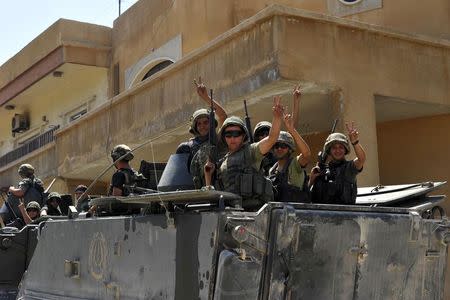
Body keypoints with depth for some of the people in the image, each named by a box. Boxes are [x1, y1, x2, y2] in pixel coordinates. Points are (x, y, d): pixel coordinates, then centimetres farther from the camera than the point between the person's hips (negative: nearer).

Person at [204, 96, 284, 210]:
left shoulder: (250, 151, 8)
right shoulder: (221, 163, 22)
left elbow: (271, 138, -8)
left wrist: (277, 117, -23)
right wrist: (208, 174, 9)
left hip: (252, 209, -4)